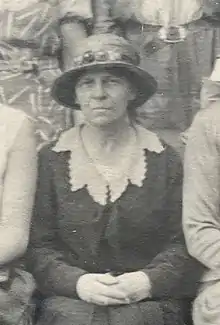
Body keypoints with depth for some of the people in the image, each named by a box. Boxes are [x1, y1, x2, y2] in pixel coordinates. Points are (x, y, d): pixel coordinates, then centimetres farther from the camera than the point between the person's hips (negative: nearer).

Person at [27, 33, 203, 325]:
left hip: (149, 300, 0)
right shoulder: (51, 160, 5)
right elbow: (38, 246, 2)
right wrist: (76, 281, -15)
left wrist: (150, 280, -14)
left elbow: (182, 243, 4)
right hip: (70, 297, 1)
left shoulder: (165, 160, 5)